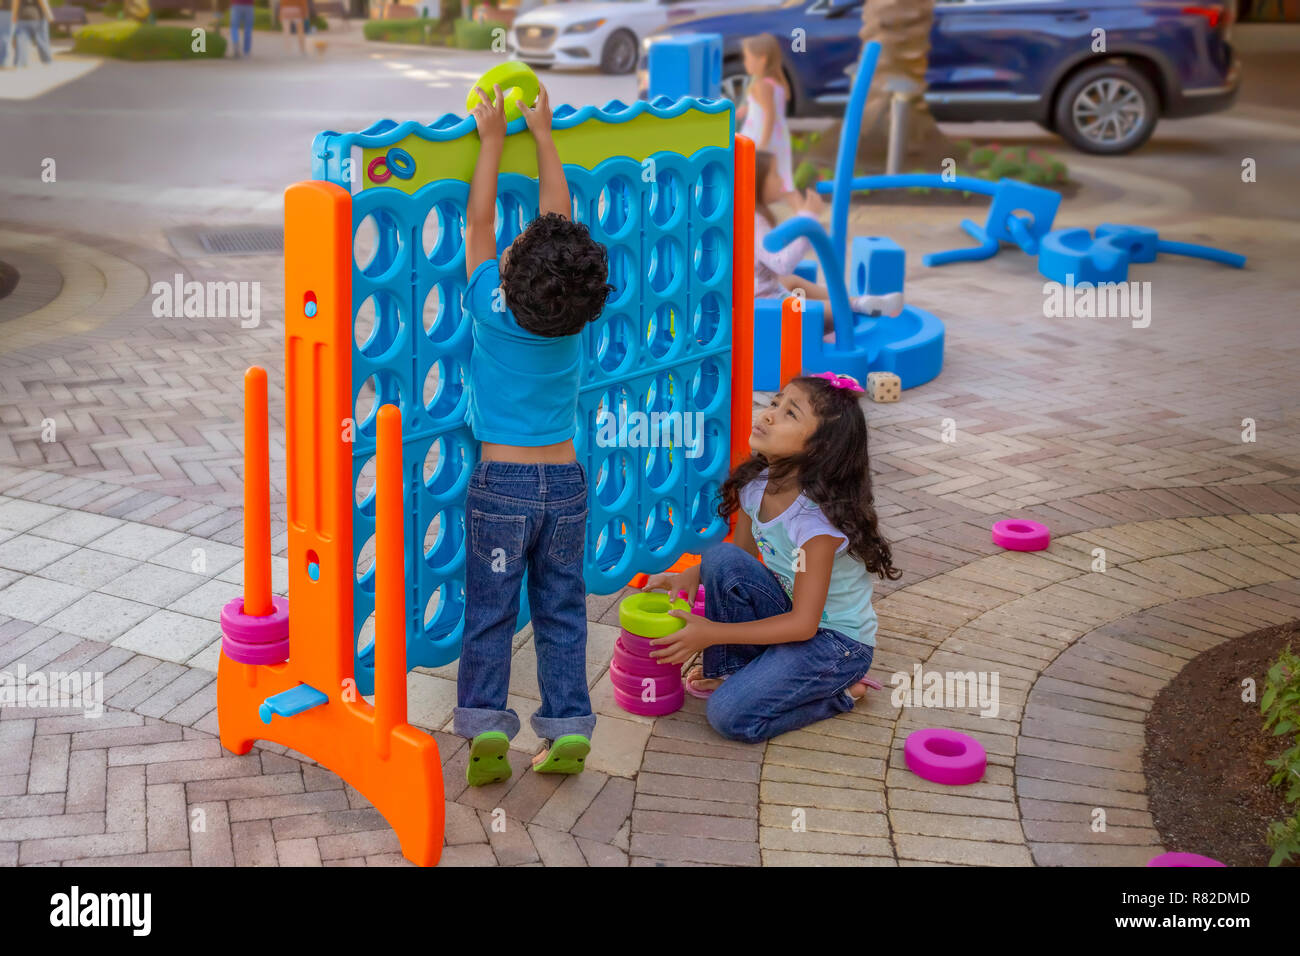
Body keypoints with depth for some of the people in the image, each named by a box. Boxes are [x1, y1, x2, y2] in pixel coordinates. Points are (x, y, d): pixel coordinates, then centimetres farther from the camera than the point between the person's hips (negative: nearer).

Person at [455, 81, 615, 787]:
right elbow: (558, 214, 5)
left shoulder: (491, 310, -13)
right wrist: (541, 133, 13)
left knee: (489, 613, 4)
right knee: (562, 610, 10)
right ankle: (568, 728, 8)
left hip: (501, 483, -3)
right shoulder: (576, 318, -5)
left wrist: (492, 139, 7)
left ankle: (485, 724, -4)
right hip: (565, 481, 3)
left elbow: (479, 219, -2)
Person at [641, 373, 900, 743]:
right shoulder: (755, 486, -8)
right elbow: (743, 559, 9)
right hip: (792, 616, 7)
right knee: (721, 558, -18)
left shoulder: (819, 520, -29)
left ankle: (839, 691, 0)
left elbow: (803, 624, -25)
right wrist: (691, 576, -11)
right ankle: (728, 670, -1)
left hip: (838, 642, -7)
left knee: (731, 715, -22)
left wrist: (712, 633, -25)